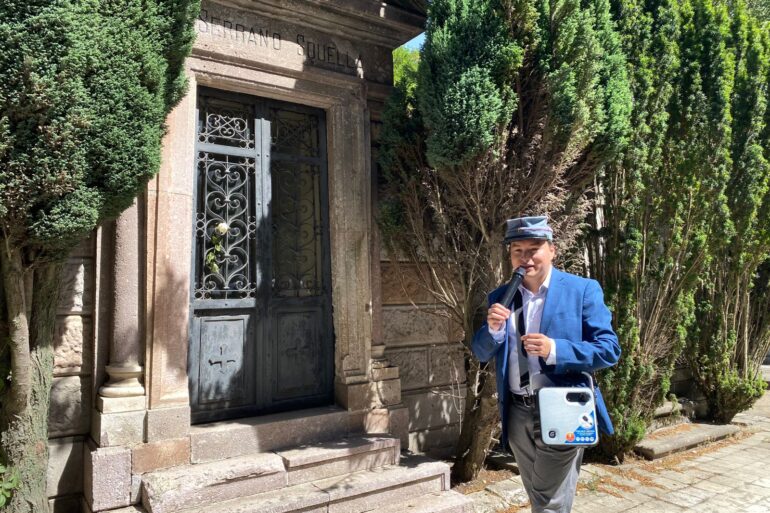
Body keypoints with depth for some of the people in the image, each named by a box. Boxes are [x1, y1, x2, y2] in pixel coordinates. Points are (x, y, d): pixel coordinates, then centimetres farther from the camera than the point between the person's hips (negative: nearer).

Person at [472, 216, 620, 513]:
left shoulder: (583, 290, -8)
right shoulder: (500, 297, 4)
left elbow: (609, 350, -12)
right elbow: (481, 354, 5)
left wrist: (554, 350, -27)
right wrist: (493, 329, -17)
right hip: (517, 413, 5)